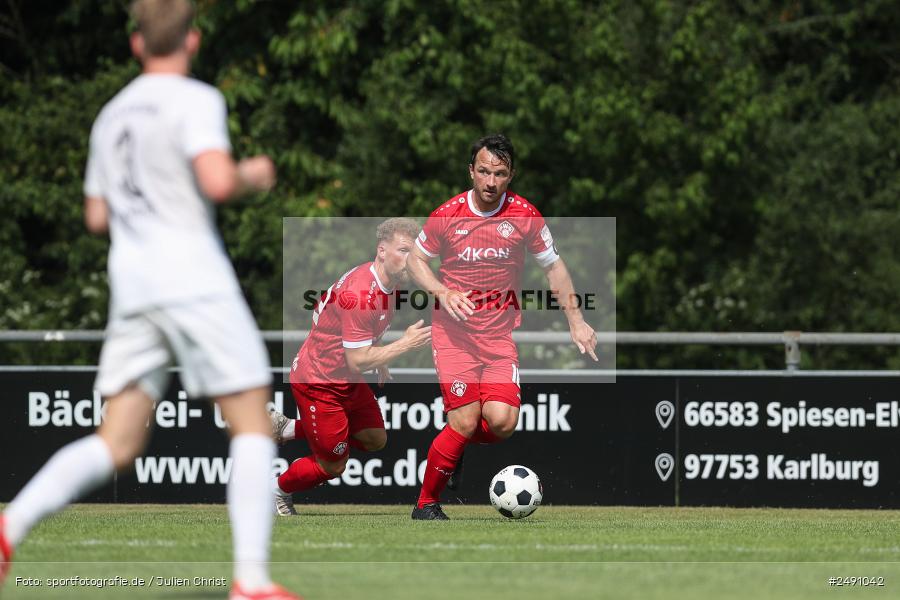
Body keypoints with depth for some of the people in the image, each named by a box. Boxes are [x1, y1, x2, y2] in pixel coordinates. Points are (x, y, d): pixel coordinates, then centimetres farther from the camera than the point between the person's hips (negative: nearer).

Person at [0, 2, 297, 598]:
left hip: (131, 286, 7)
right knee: (253, 422, 0)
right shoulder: (195, 101, -4)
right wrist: (251, 174, 1)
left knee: (117, 444, 4)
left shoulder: (112, 115, 18)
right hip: (194, 278, -6)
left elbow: (98, 216, 24)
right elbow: (218, 182, -19)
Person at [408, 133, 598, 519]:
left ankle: (455, 442, 19)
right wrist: (442, 292, -12)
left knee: (502, 421, -15)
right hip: (453, 330, -2)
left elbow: (554, 267, 10)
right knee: (465, 422, -13)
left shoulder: (525, 215, -2)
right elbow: (416, 260, 7)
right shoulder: (447, 214, -6)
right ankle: (426, 503, 5)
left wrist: (575, 321, 5)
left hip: (500, 332, 2)